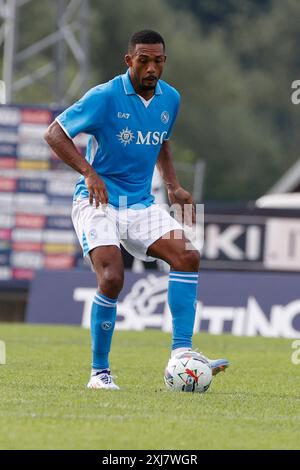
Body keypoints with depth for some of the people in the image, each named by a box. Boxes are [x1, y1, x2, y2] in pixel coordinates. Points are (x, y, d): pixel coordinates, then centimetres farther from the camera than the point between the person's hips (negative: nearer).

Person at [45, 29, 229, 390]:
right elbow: (54, 134, -12)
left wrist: (173, 187, 10)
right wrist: (89, 173, -25)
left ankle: (181, 354, -14)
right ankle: (99, 371, -8)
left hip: (140, 204, 6)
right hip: (97, 201, -6)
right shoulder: (105, 97, -13)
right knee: (112, 278, -24)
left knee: (187, 256, -15)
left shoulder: (169, 98, 6)